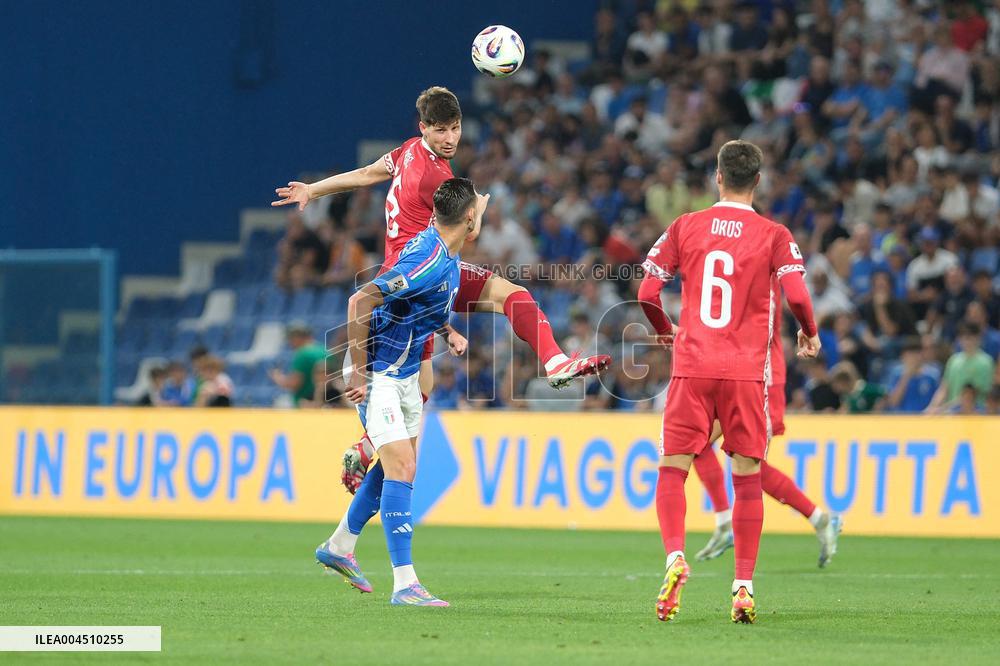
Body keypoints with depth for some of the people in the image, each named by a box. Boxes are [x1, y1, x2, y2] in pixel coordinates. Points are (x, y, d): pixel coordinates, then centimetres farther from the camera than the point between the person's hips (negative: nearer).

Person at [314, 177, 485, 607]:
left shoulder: (448, 255, 4)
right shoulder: (430, 261, -27)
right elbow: (360, 301, -30)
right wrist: (358, 371, -26)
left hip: (405, 373, 10)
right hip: (378, 374, -10)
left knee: (396, 466, 19)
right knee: (401, 468, -16)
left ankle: (339, 547, 36)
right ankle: (405, 584, -20)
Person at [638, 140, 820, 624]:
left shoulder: (685, 227, 5)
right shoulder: (773, 235, 2)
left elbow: (647, 293, 3)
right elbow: (796, 295, -9)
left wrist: (664, 331, 23)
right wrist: (810, 334, 11)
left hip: (692, 366, 0)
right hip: (746, 371, 0)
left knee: (672, 468, 6)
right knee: (747, 476, 6)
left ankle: (675, 557, -18)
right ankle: (744, 585, 2)